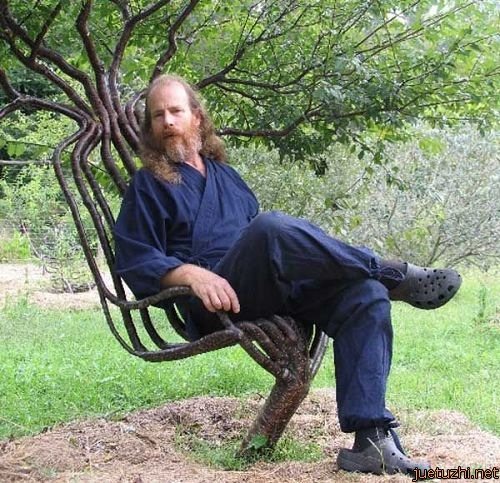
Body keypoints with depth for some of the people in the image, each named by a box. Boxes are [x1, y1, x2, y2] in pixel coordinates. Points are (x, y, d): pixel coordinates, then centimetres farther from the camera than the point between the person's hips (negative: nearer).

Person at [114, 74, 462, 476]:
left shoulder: (225, 175, 31)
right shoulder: (148, 185, 14)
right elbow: (135, 260, 1)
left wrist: (299, 258, 10)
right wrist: (192, 274, -18)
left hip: (277, 286, 6)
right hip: (220, 298, -6)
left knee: (366, 295, -23)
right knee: (271, 227, -37)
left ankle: (370, 439, -34)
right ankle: (391, 274, -19)